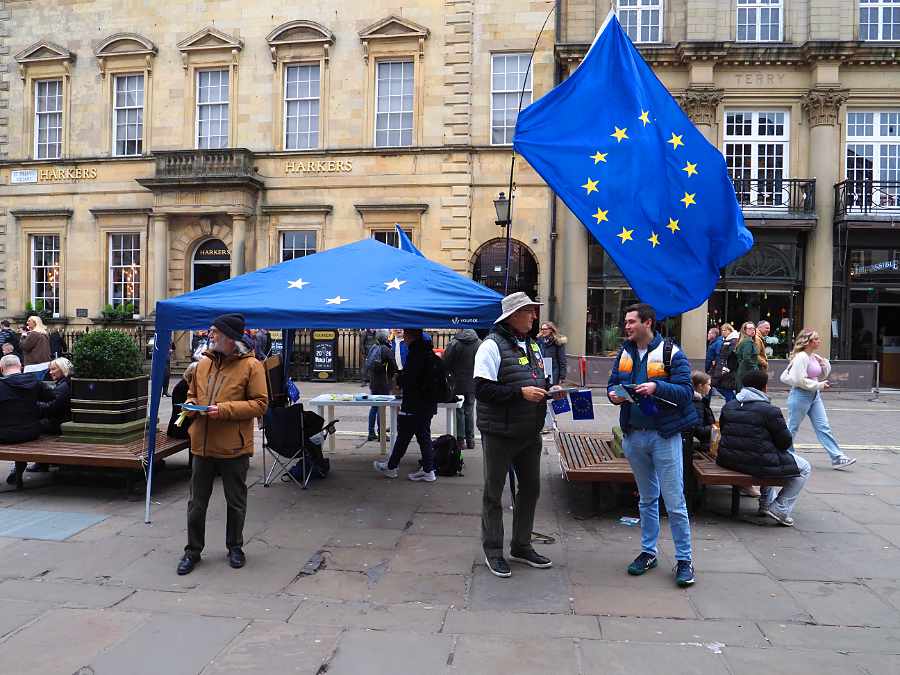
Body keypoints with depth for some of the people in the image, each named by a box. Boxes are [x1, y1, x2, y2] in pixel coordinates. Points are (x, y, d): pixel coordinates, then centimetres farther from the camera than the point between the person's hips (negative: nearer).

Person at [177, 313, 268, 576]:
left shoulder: (251, 366, -10)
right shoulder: (204, 363, 6)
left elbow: (260, 404, -13)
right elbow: (192, 393, 20)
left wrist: (224, 409, -20)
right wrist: (191, 405, -3)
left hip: (234, 448, -4)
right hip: (202, 445, 5)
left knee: (236, 502, 13)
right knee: (197, 503, 13)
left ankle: (235, 547, 31)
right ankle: (193, 550, 28)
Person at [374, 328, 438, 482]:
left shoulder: (415, 352, -18)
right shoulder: (428, 351, 10)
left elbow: (408, 379, -22)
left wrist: (398, 381, -1)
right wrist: (401, 379, 13)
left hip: (414, 404, -9)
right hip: (428, 404, 9)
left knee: (403, 436, 4)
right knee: (424, 436, 13)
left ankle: (391, 467, 18)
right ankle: (428, 470, 15)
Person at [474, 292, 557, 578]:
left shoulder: (533, 345, 13)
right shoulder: (493, 345, -13)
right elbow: (482, 389, -21)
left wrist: (549, 390, 3)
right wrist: (520, 392, -24)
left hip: (529, 433, 8)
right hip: (500, 433, -8)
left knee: (530, 488, 15)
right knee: (494, 492, 6)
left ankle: (521, 546, 32)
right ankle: (493, 552, 20)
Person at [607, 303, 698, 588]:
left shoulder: (671, 353, -8)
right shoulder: (624, 353, 8)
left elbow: (686, 391, -12)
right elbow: (612, 383, 13)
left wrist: (657, 387, -28)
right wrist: (613, 393, -10)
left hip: (664, 435, -5)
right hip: (634, 436, 5)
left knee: (674, 502, 0)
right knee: (647, 498, 17)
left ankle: (684, 559, 13)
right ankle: (648, 552, 29)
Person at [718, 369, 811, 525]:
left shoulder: (728, 406, 5)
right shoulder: (770, 411, -13)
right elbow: (785, 442, -6)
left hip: (729, 460, 8)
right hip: (758, 463, -7)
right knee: (804, 468, 13)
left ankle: (766, 504, 39)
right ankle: (779, 510, 10)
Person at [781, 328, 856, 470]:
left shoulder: (815, 357, 9)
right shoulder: (801, 357, -18)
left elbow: (823, 375, 20)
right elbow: (799, 380, -23)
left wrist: (825, 364, 1)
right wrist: (819, 385, -16)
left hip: (814, 395, 8)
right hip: (800, 396, -8)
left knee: (823, 427, 6)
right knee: (792, 428, 4)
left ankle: (837, 458, 6)